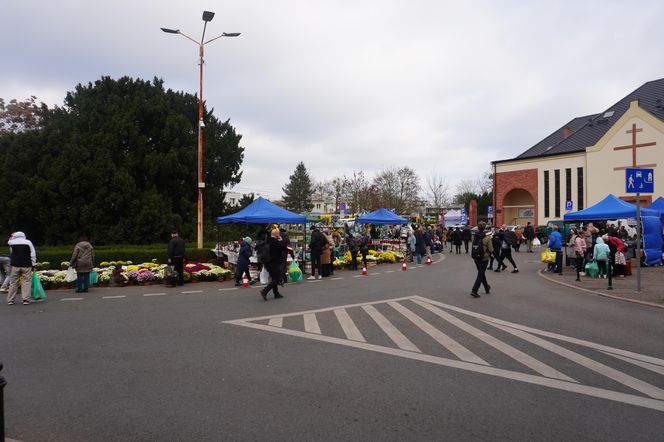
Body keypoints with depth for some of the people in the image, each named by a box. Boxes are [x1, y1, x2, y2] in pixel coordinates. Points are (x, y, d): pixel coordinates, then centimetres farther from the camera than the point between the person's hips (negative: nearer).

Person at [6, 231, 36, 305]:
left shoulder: (11, 242, 3)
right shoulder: (28, 242, -1)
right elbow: (33, 254, -1)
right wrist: (33, 264, 6)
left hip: (15, 265, 1)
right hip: (26, 265, -1)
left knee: (13, 282, 8)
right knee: (26, 281, 1)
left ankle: (10, 300, 11)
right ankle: (26, 299, -6)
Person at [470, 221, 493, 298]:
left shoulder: (474, 237, -6)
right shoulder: (487, 238, -16)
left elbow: (473, 247, 2)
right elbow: (491, 250, -12)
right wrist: (490, 253, 8)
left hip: (476, 258, 5)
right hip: (484, 258, -4)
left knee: (482, 273, 20)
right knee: (480, 275, 2)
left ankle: (487, 288, 37)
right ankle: (474, 291, -7)